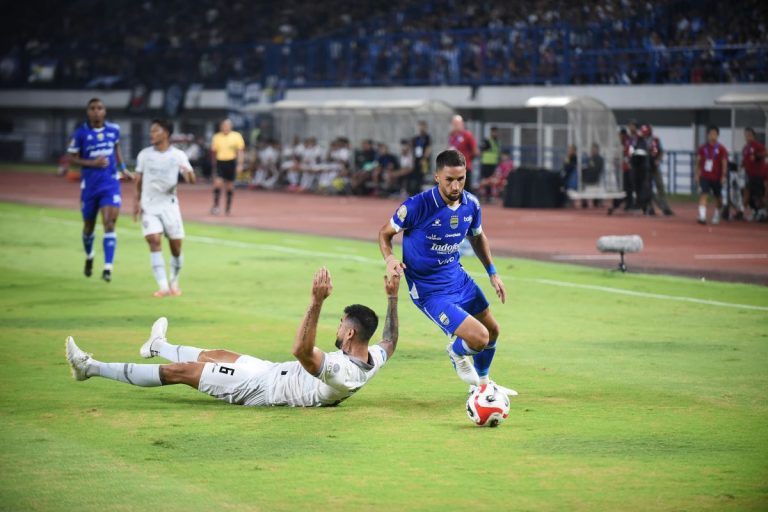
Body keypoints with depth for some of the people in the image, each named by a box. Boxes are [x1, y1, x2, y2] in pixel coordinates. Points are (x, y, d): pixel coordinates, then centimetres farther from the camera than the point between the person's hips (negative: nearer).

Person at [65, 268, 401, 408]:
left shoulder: (342, 372, -38)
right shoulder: (373, 361, -11)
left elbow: (301, 351, -48)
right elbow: (390, 341, 11)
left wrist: (317, 302, -53)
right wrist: (392, 298, 10)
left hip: (263, 386, -9)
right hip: (276, 375, 9)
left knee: (181, 370, -1)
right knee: (215, 355, 30)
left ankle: (91, 368, 10)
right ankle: (158, 347, 62)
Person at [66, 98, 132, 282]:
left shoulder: (113, 129, 0)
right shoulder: (81, 133, -8)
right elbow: (72, 158, -4)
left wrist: (122, 168, 12)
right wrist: (92, 163, -18)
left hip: (110, 183, 0)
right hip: (89, 185, 0)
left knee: (109, 223, -15)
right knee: (89, 225, 14)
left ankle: (108, 268, -17)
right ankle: (89, 257, 44)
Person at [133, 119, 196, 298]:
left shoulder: (178, 155, -3)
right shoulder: (144, 154, 3)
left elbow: (192, 179, -11)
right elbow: (138, 180, 11)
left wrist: (188, 174, -34)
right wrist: (137, 201, 2)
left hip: (169, 204, 0)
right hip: (149, 205, 0)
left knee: (176, 246, 2)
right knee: (154, 242, -16)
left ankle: (174, 283, 25)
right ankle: (163, 286, -17)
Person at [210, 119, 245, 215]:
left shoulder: (236, 136, -1)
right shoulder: (216, 137, 4)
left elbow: (240, 151, -2)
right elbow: (213, 152, 12)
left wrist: (240, 164, -10)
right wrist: (213, 163, 13)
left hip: (231, 162, -1)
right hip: (219, 162, 1)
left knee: (230, 185, 6)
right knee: (217, 182, -14)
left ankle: (229, 207, 17)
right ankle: (215, 206, -9)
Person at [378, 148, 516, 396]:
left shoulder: (471, 204, -7)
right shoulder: (417, 206, -25)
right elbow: (385, 232, -9)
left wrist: (492, 273, 10)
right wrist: (390, 258, -29)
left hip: (458, 278, 7)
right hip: (430, 291, -7)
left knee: (492, 331, 20)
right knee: (479, 338, -19)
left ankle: (483, 382, 49)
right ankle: (457, 352, 19)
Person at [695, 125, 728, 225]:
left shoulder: (721, 149, -4)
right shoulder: (702, 148, 2)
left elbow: (724, 163, -6)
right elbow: (698, 162, 9)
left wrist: (723, 176, -13)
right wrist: (697, 174, 5)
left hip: (717, 178, 0)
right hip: (705, 176, 0)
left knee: (718, 197, 10)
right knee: (703, 195, -15)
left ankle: (716, 216, 29)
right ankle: (702, 216, -23)